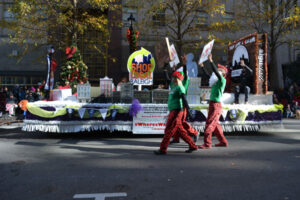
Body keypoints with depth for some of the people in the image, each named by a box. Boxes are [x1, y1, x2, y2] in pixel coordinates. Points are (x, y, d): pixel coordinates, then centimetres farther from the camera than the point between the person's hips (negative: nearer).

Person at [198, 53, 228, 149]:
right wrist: (202, 67, 31)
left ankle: (207, 143, -5)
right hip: (212, 104, 9)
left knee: (209, 123, -9)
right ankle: (223, 141, 24)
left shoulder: (222, 80, -7)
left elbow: (216, 72, -22)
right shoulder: (216, 82, 15)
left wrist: (211, 61, -24)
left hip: (216, 105, -9)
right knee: (215, 124, 15)